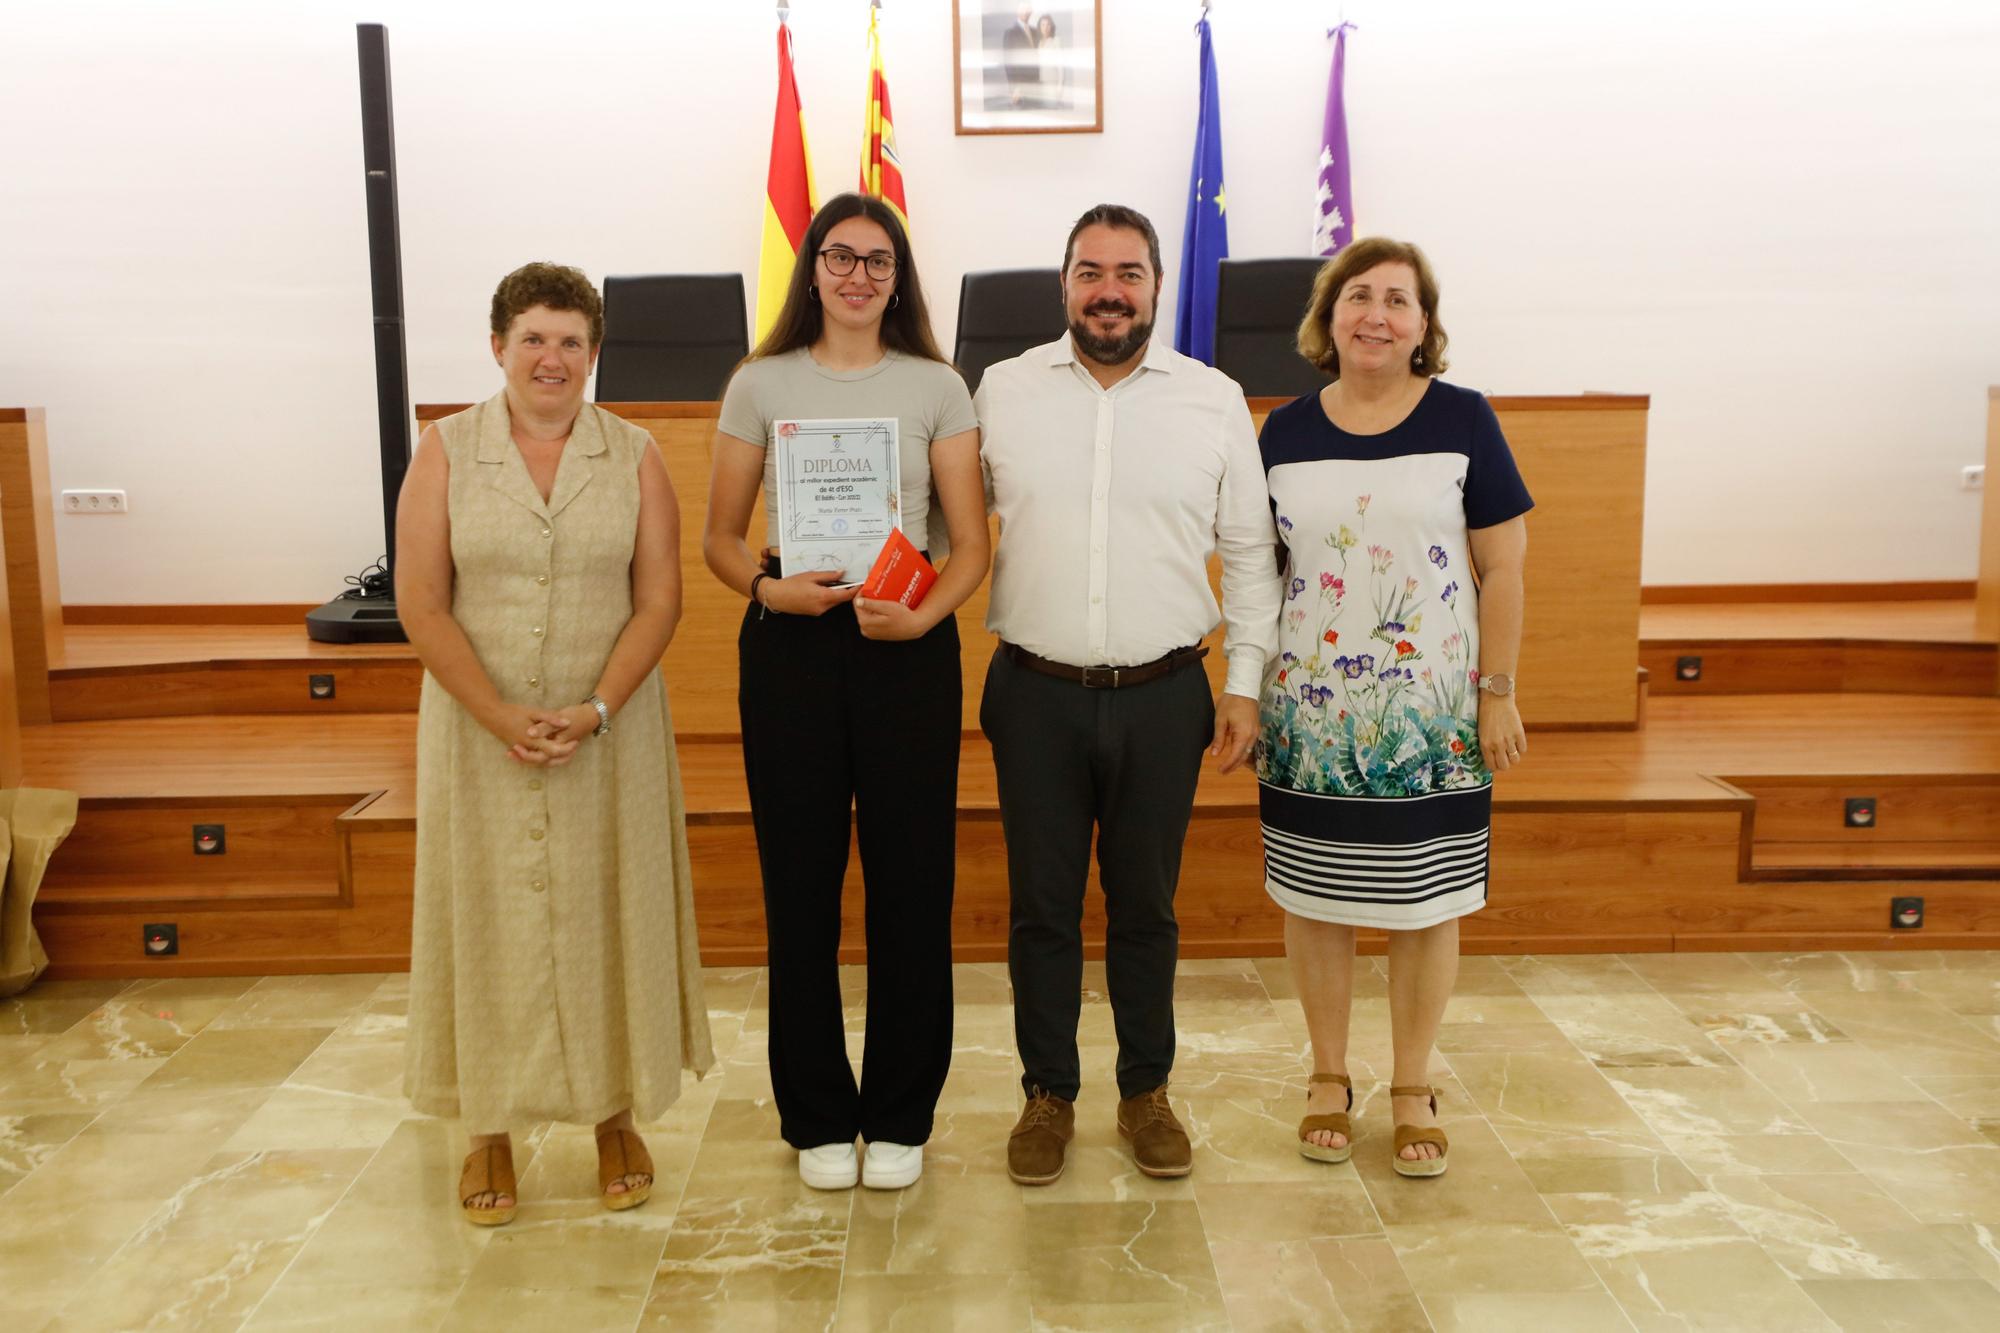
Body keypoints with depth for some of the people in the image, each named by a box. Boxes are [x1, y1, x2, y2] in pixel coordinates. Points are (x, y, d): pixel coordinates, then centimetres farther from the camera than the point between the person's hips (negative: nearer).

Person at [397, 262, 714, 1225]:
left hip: (609, 731, 1)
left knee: (608, 915, 7)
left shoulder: (634, 458, 2)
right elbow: (420, 604, -5)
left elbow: (659, 601, -3)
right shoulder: (446, 452, 0)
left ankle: (616, 1118, 24)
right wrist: (502, 719, -15)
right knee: (489, 918, 7)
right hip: (478, 730, 0)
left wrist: (597, 711, -16)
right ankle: (490, 1133, 22)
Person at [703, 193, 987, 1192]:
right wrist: (767, 586, -14)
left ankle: (898, 1117, 20)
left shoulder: (936, 388, 6)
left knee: (910, 883, 3)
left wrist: (924, 615, -17)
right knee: (800, 884, 5)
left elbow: (971, 545, 2)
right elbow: (719, 537, 7)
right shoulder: (761, 385, 7)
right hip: (789, 648, 1)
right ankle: (817, 1118, 22)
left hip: (908, 648, 0)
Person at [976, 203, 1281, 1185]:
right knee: (1042, 905, 9)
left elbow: (1250, 553, 5)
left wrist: (1245, 682, 2)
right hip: (1036, 696, 0)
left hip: (1164, 697, 0)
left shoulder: (1215, 399, 2)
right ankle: (1048, 1095, 27)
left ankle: (1146, 1093, 30)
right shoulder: (1003, 390, 3)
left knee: (1145, 906, 12)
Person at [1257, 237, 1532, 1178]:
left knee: (1426, 905, 6)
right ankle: (1328, 1079, 27)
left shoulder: (1463, 421, -1)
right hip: (1310, 713, 2)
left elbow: (1501, 569, -1)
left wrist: (1498, 693, -4)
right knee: (1314, 899, 9)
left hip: (1432, 713, -1)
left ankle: (1413, 1091, 24)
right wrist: (1247, 696, 5)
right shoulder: (1285, 432, 5)